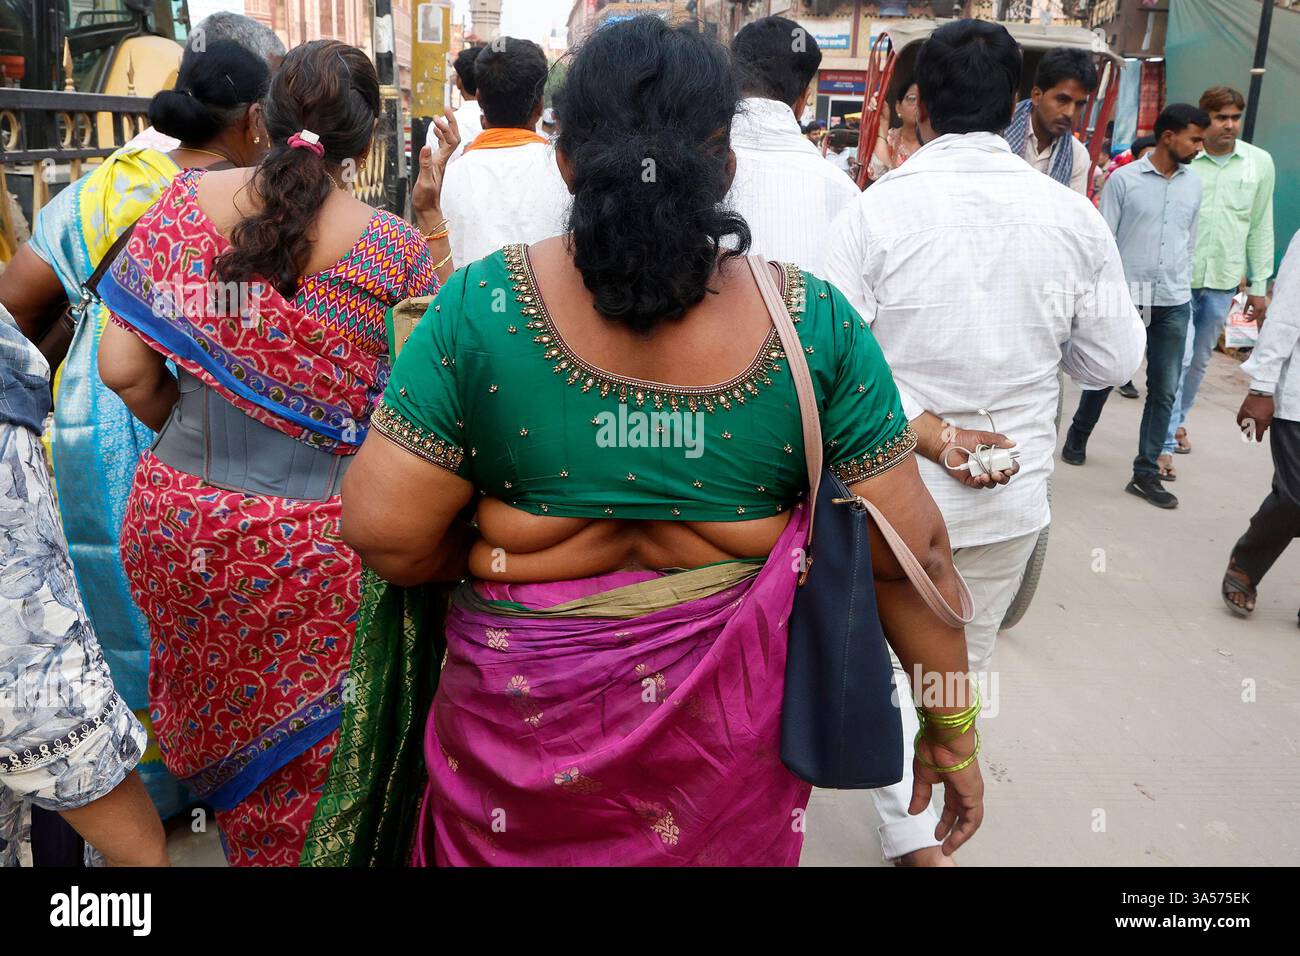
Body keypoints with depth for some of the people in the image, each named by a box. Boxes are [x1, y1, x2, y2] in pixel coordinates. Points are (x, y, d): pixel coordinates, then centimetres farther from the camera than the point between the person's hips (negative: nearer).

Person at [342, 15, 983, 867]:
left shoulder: (482, 307, -15)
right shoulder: (815, 322, -13)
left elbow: (382, 532, -14)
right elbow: (910, 553, -9)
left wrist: (494, 556, 5)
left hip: (527, 715, -1)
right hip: (730, 731, 2)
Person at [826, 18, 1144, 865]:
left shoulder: (877, 210, -14)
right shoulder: (1072, 216, -6)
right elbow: (1116, 359, 1)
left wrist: (930, 434, -9)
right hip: (1014, 495, 3)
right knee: (966, 665, 21)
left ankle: (913, 832, 15)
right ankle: (939, 812, 39)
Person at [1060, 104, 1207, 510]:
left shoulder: (1193, 184, 9)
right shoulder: (1124, 179, -5)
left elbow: (1190, 243, 15)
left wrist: (1182, 289, 14)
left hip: (1174, 304, 4)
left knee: (1164, 390, 3)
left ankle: (1146, 473, 10)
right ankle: (1078, 436, 36)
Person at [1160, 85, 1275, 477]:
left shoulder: (1260, 163, 5)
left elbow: (1261, 227, 8)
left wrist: (1259, 285, 8)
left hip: (1223, 279, 4)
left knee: (1200, 360, 15)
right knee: (1178, 357, -7)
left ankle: (1178, 421, 34)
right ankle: (1165, 443, -2)